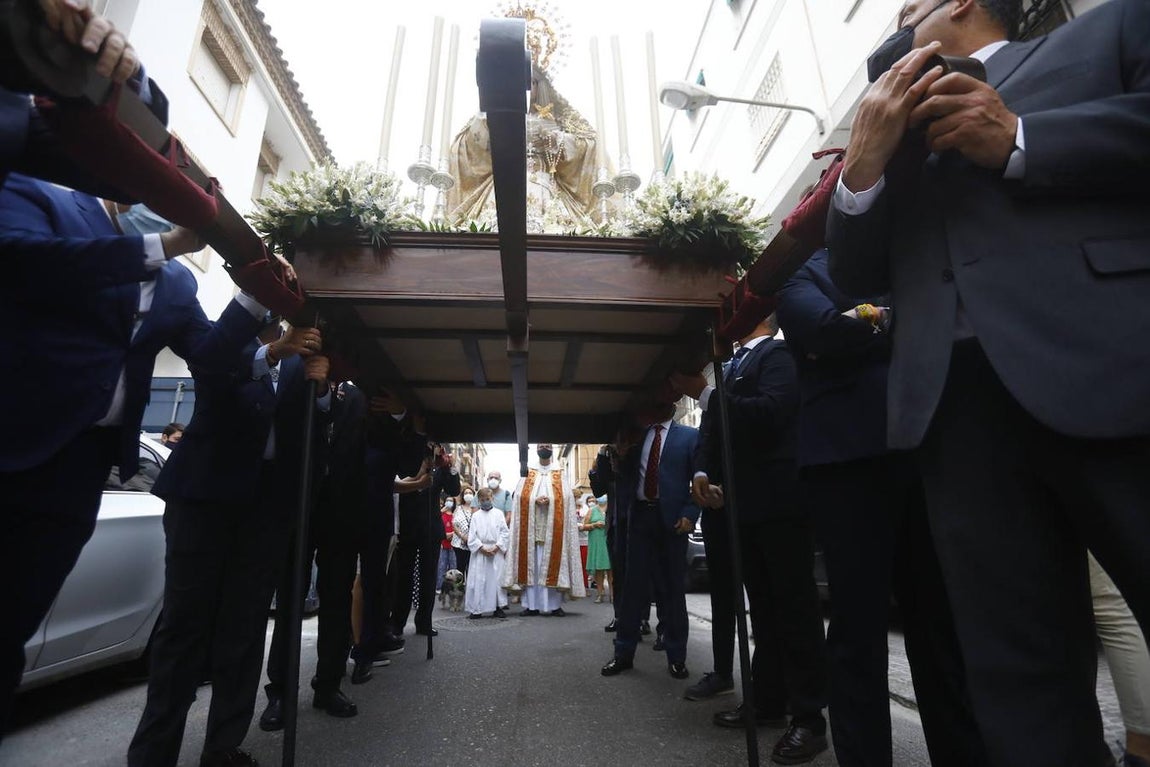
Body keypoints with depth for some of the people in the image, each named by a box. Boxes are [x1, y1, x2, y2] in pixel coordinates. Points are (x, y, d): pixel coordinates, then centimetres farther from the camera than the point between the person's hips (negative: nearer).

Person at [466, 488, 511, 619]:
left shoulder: (498, 513, 5)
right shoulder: (476, 516, 7)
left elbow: (505, 532, 0)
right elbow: (472, 536, 2)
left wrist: (496, 547, -10)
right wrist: (482, 548, -10)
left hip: (497, 552, 0)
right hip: (480, 552, 0)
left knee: (497, 579, 1)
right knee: (479, 580, 0)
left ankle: (498, 607, 10)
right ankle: (477, 609, 8)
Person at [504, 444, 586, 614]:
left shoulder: (560, 475, 11)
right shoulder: (527, 474, 14)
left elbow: (567, 497, -1)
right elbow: (520, 497, 4)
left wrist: (550, 500, -18)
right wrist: (535, 500, -14)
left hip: (553, 528, -1)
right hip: (531, 527, 1)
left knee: (553, 565, -2)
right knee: (531, 565, 0)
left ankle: (555, 605, 2)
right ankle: (531, 605, 4)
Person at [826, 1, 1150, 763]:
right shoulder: (904, 140, 26)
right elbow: (857, 276, 16)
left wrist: (1018, 143, -5)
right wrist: (864, 164, 2)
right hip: (956, 401, 4)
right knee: (1017, 675, 5)